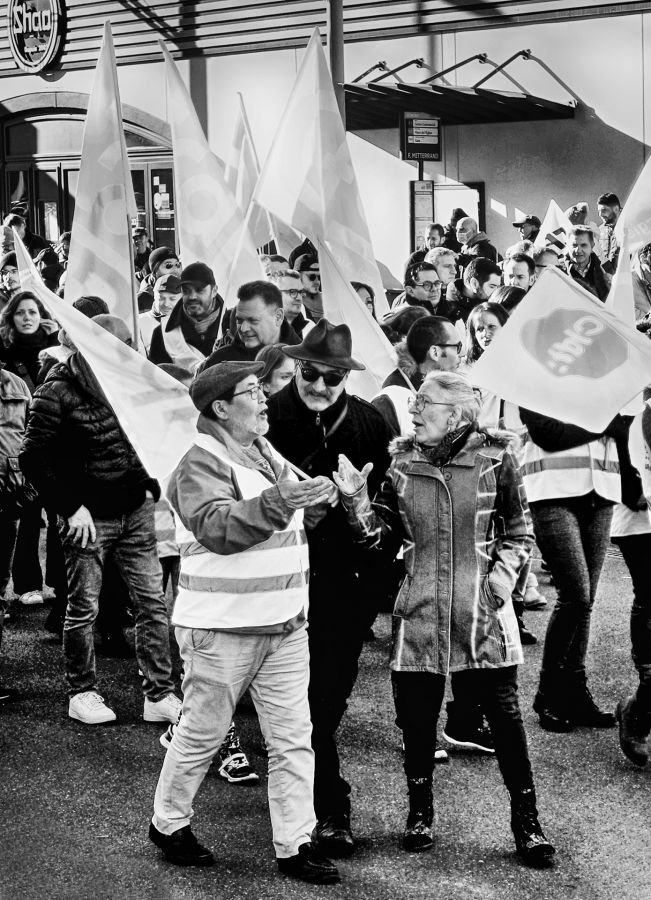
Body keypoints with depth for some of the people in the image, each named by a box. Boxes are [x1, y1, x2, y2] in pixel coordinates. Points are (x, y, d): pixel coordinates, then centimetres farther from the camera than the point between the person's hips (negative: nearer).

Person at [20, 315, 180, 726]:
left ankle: (160, 695, 11)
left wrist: (152, 487, 7)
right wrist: (72, 508, -15)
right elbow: (34, 459, -12)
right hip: (89, 518, -4)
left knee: (153, 603, 3)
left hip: (136, 511, 5)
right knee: (83, 608, 6)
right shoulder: (57, 395, -13)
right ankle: (82, 693, 22)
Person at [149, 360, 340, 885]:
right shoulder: (202, 463, -12)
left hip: (285, 625, 7)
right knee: (203, 734, 7)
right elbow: (215, 526, -30)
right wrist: (278, 501, -41)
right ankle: (169, 824, 27)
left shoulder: (268, 455, 14)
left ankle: (295, 845, 13)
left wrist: (315, 498, 11)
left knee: (293, 739, 5)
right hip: (222, 629, -7)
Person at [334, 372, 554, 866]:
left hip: (483, 609, -2)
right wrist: (357, 500, -9)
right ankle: (420, 813, 26)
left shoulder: (495, 458, -2)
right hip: (421, 611, 2)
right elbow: (382, 532, 6)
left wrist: (505, 570, -9)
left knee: (504, 713, 1)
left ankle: (526, 820, 14)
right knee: (416, 715, 7)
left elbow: (520, 532, 7)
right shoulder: (403, 460, 3)